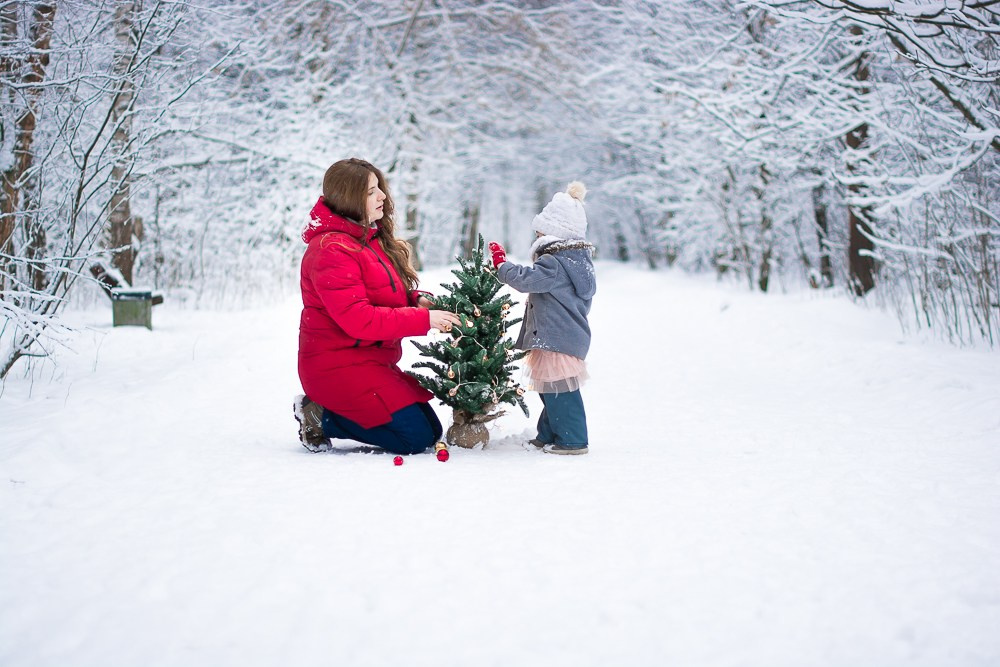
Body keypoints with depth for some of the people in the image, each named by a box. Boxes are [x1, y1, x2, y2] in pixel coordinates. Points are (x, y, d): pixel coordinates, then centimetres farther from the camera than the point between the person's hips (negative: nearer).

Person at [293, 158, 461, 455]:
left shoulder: (372, 237, 12)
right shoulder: (331, 250, -18)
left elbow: (390, 295, 18)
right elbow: (358, 319, -24)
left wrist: (417, 300, -5)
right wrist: (423, 319, -22)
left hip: (374, 360, 10)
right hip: (339, 365, -10)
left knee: (432, 430, 8)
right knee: (415, 438, -15)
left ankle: (324, 412, 11)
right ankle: (321, 418, -1)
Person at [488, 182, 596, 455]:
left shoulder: (554, 263, -19)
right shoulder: (576, 259, 15)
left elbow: (525, 279, -23)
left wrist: (501, 264, -10)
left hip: (558, 339, -11)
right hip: (566, 336, 11)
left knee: (560, 391, -5)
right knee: (552, 390, 18)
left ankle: (572, 440, 1)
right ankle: (548, 435, 26)